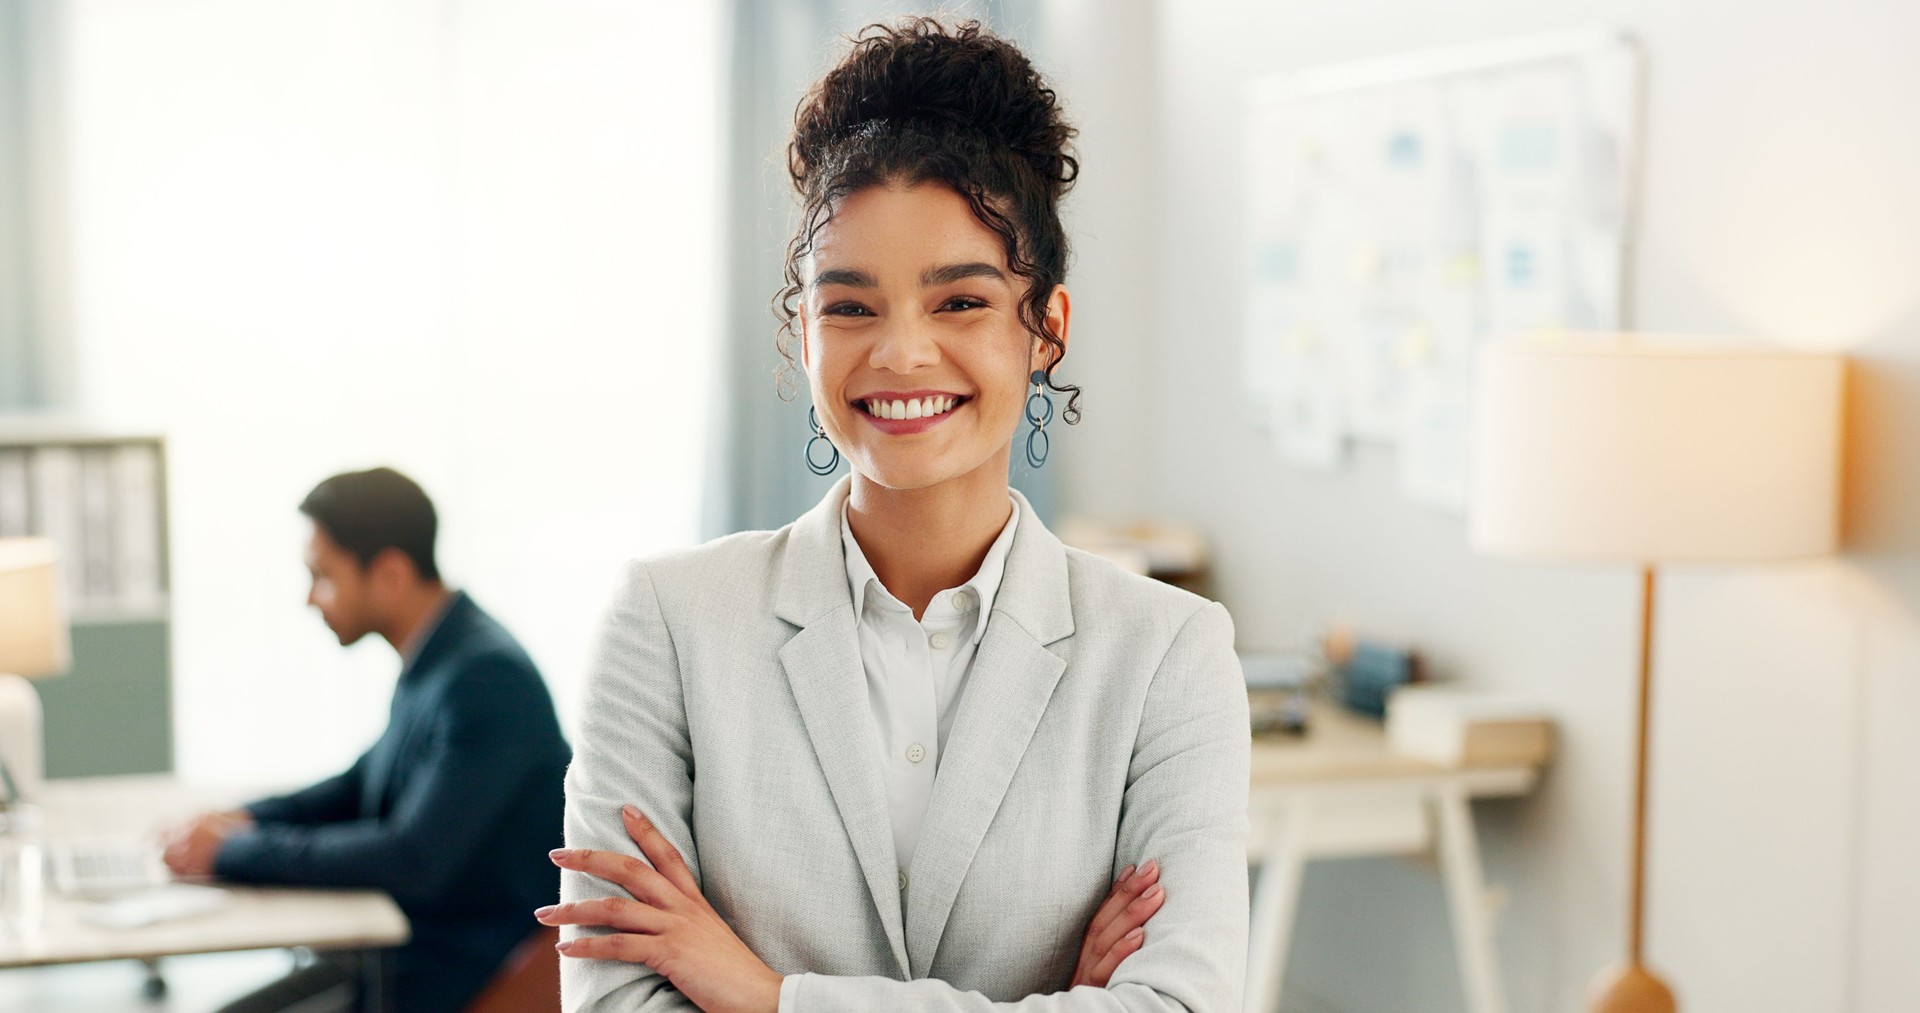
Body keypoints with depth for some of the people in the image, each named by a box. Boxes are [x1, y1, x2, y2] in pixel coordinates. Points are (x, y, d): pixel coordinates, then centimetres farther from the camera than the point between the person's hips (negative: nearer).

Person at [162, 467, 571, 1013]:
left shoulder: (488, 678, -22)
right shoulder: (431, 661, 7)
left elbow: (413, 859, -27)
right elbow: (364, 783, 23)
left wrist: (235, 851, -19)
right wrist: (246, 820, 7)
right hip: (401, 955, 9)